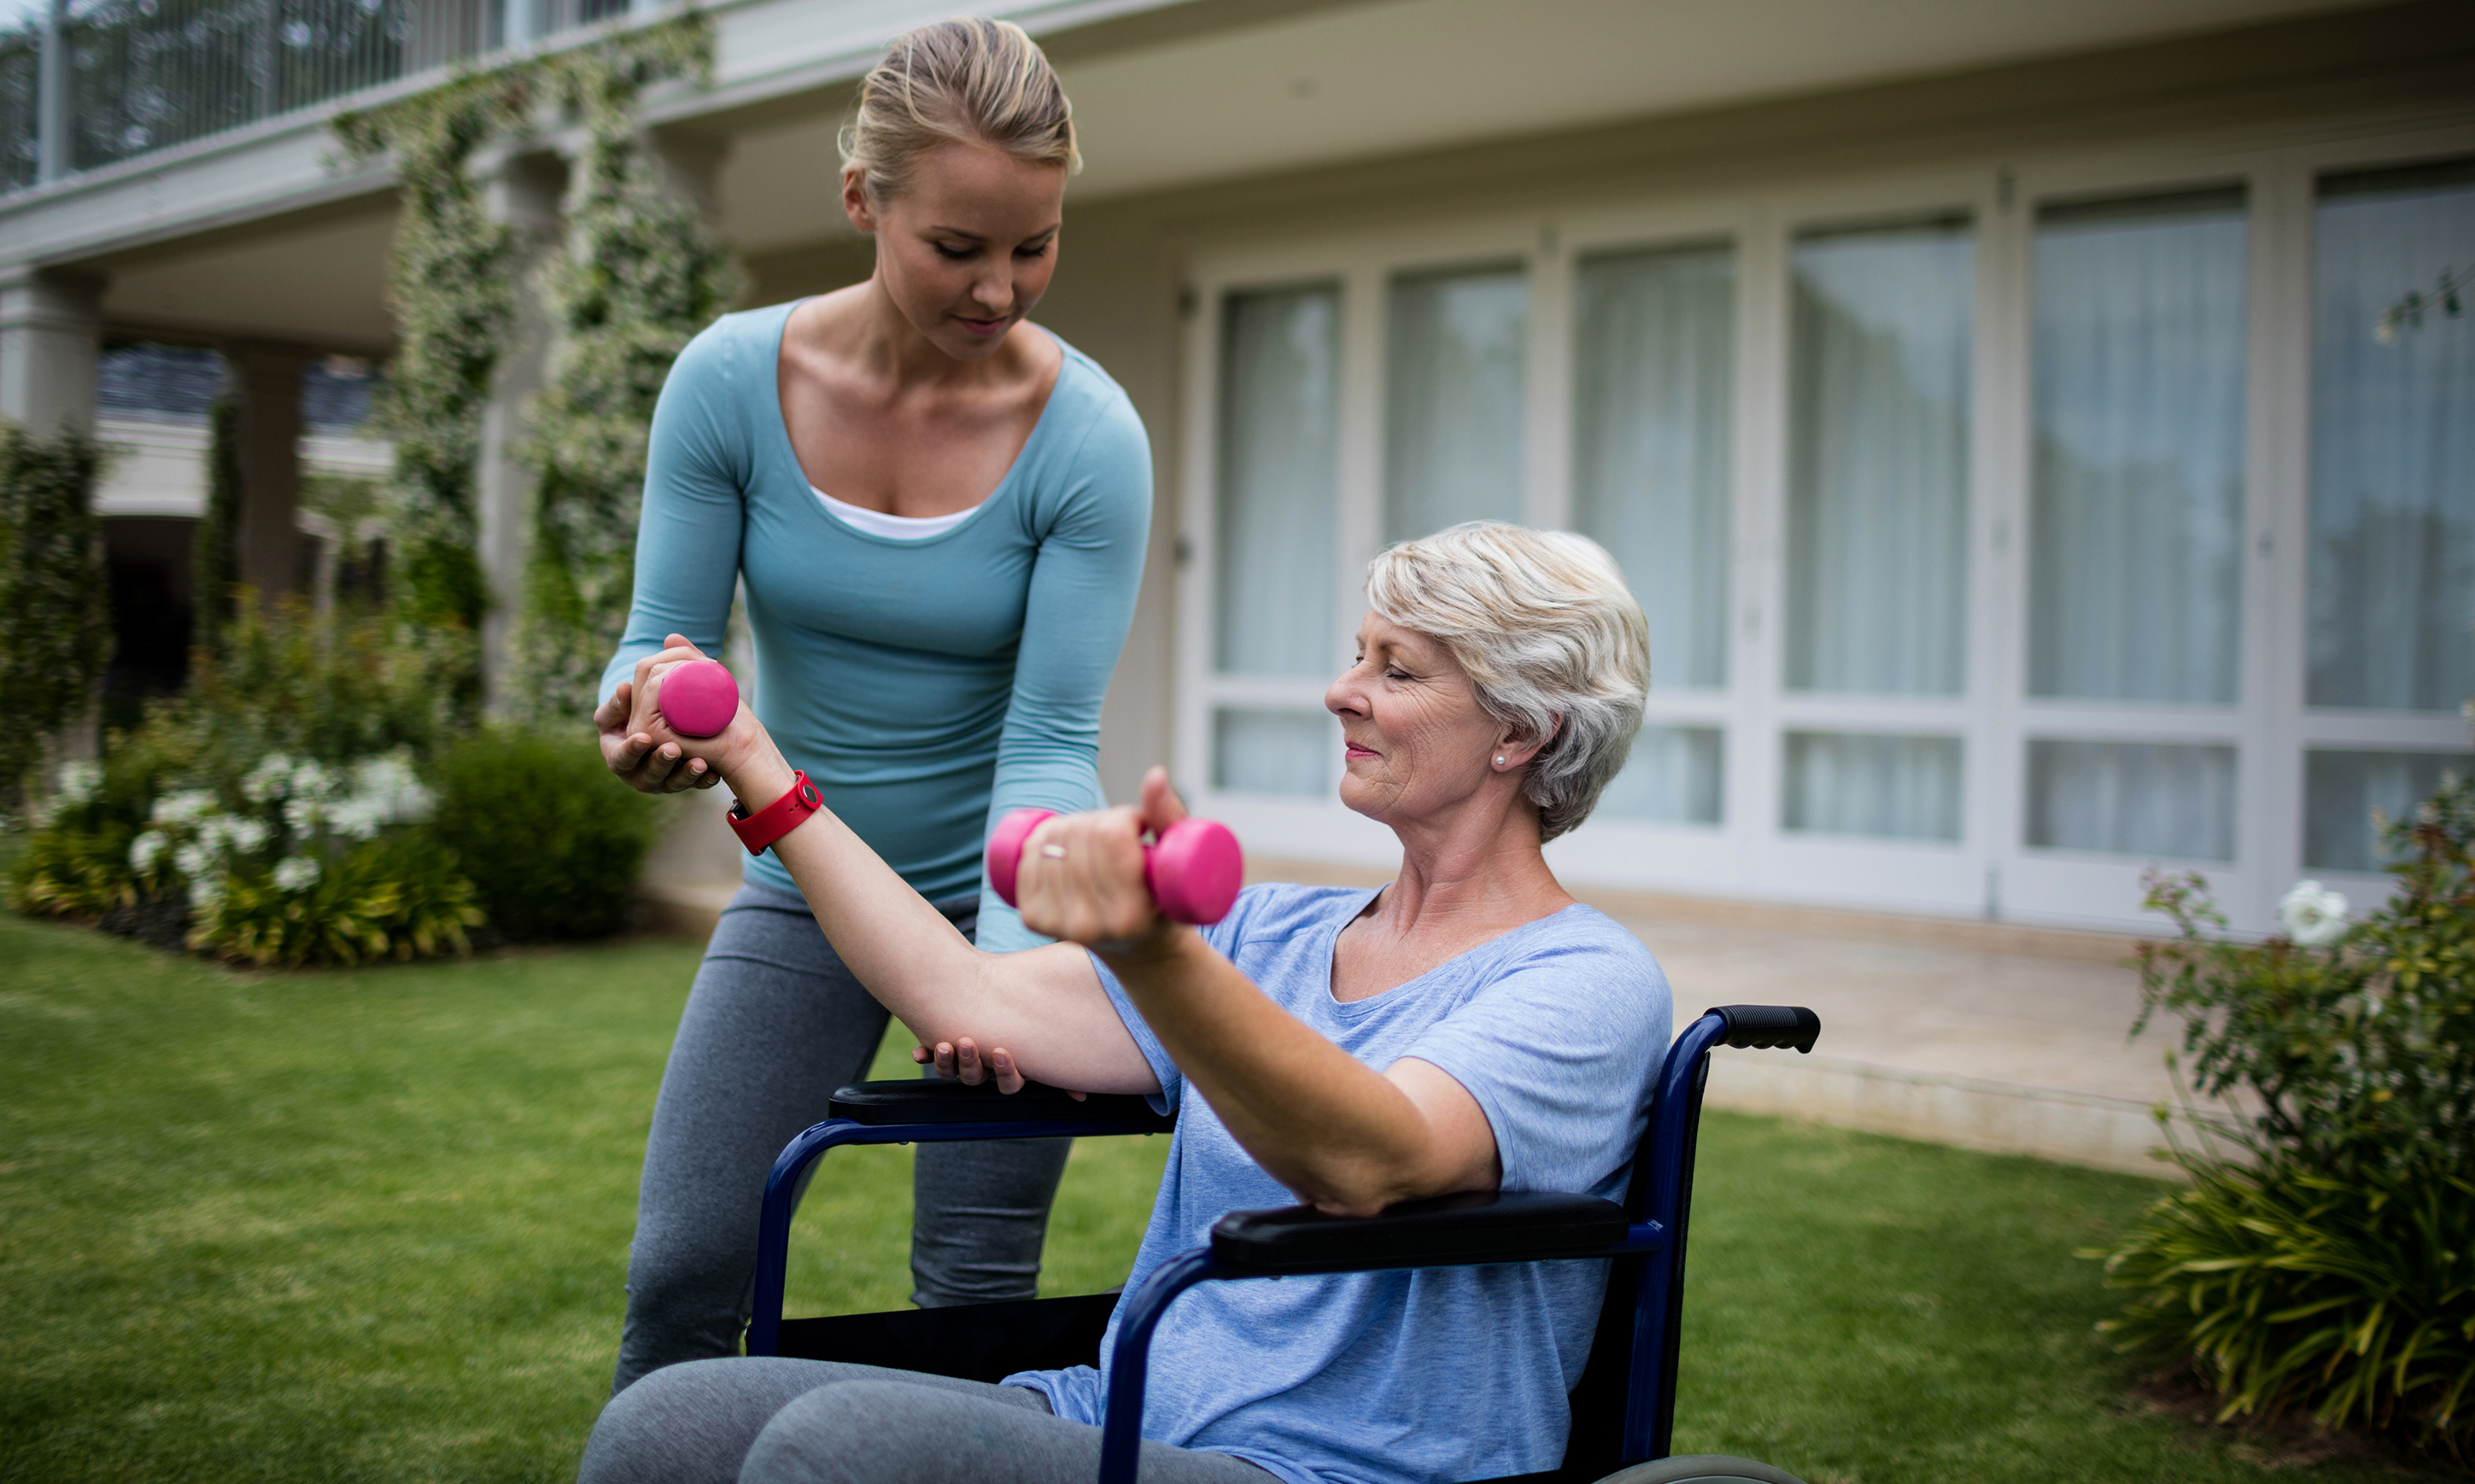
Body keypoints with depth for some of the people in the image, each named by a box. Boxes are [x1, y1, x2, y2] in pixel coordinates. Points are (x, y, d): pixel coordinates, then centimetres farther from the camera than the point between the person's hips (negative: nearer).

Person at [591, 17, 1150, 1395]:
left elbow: (1051, 740, -20)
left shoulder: (1088, 437, -18)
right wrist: (645, 717, -34)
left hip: (1000, 885, -2)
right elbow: (665, 636, -9)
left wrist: (1002, 975, -34)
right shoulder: (733, 380, -12)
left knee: (974, 1304, 4)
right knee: (681, 1273, 1)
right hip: (801, 882, 2)